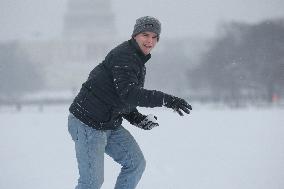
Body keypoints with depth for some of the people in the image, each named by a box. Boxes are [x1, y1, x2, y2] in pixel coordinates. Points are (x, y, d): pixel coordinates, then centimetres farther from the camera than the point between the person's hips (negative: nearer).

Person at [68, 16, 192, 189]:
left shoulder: (139, 63, 17)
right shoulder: (124, 55, -17)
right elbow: (128, 93, -30)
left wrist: (139, 120, 3)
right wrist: (167, 100, -36)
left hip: (110, 125, 10)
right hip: (88, 124, -10)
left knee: (136, 163, 9)